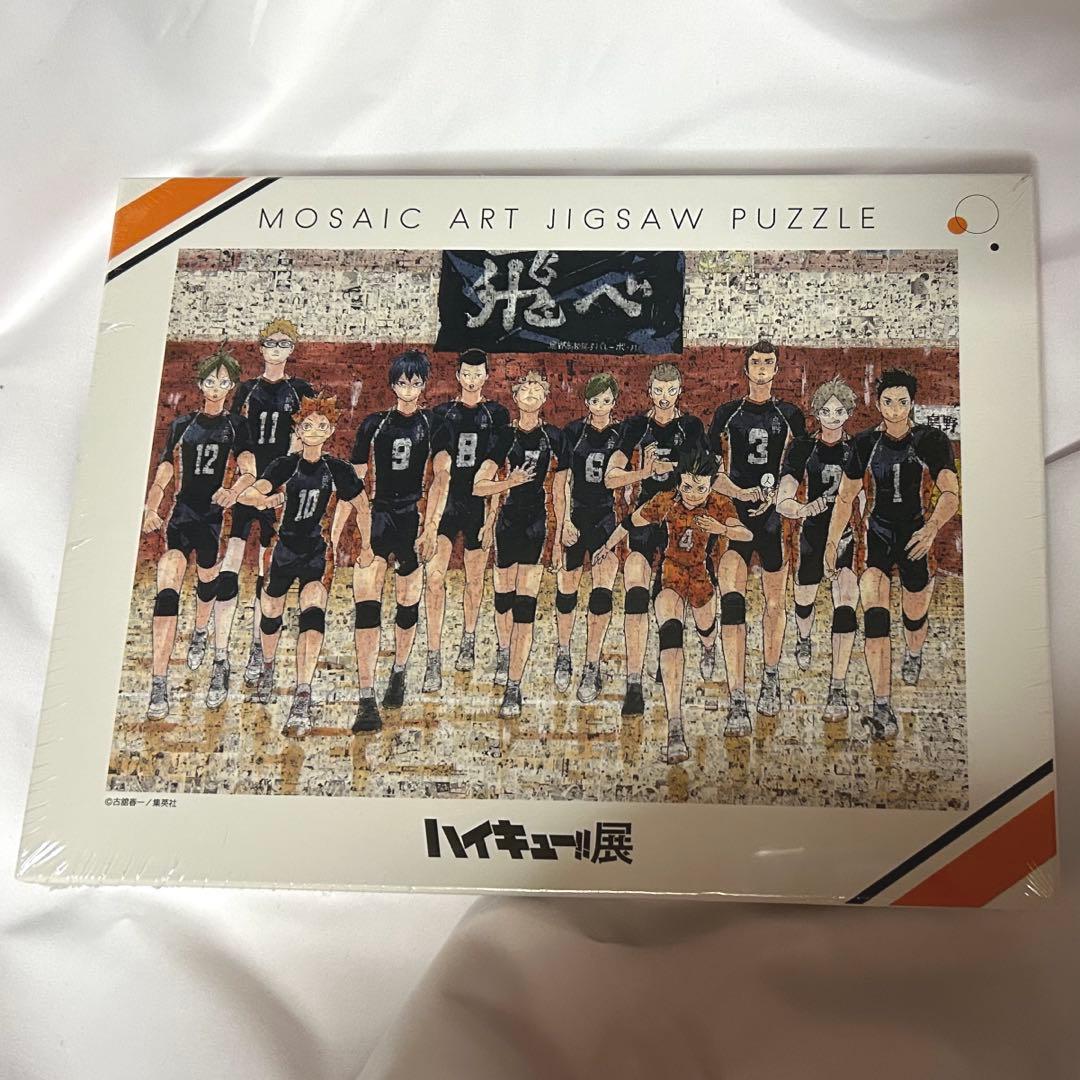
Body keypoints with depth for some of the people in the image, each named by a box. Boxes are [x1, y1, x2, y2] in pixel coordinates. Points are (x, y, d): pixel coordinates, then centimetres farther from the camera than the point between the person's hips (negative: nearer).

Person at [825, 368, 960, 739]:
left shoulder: (931, 440, -8)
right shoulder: (866, 443, -1)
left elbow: (951, 493, -19)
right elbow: (846, 496, 8)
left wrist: (932, 527, -38)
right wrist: (832, 542, 5)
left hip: (915, 534, 0)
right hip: (877, 534, 1)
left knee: (914, 617, 13)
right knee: (875, 617, -18)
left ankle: (913, 655, 53)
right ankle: (883, 711, -24)